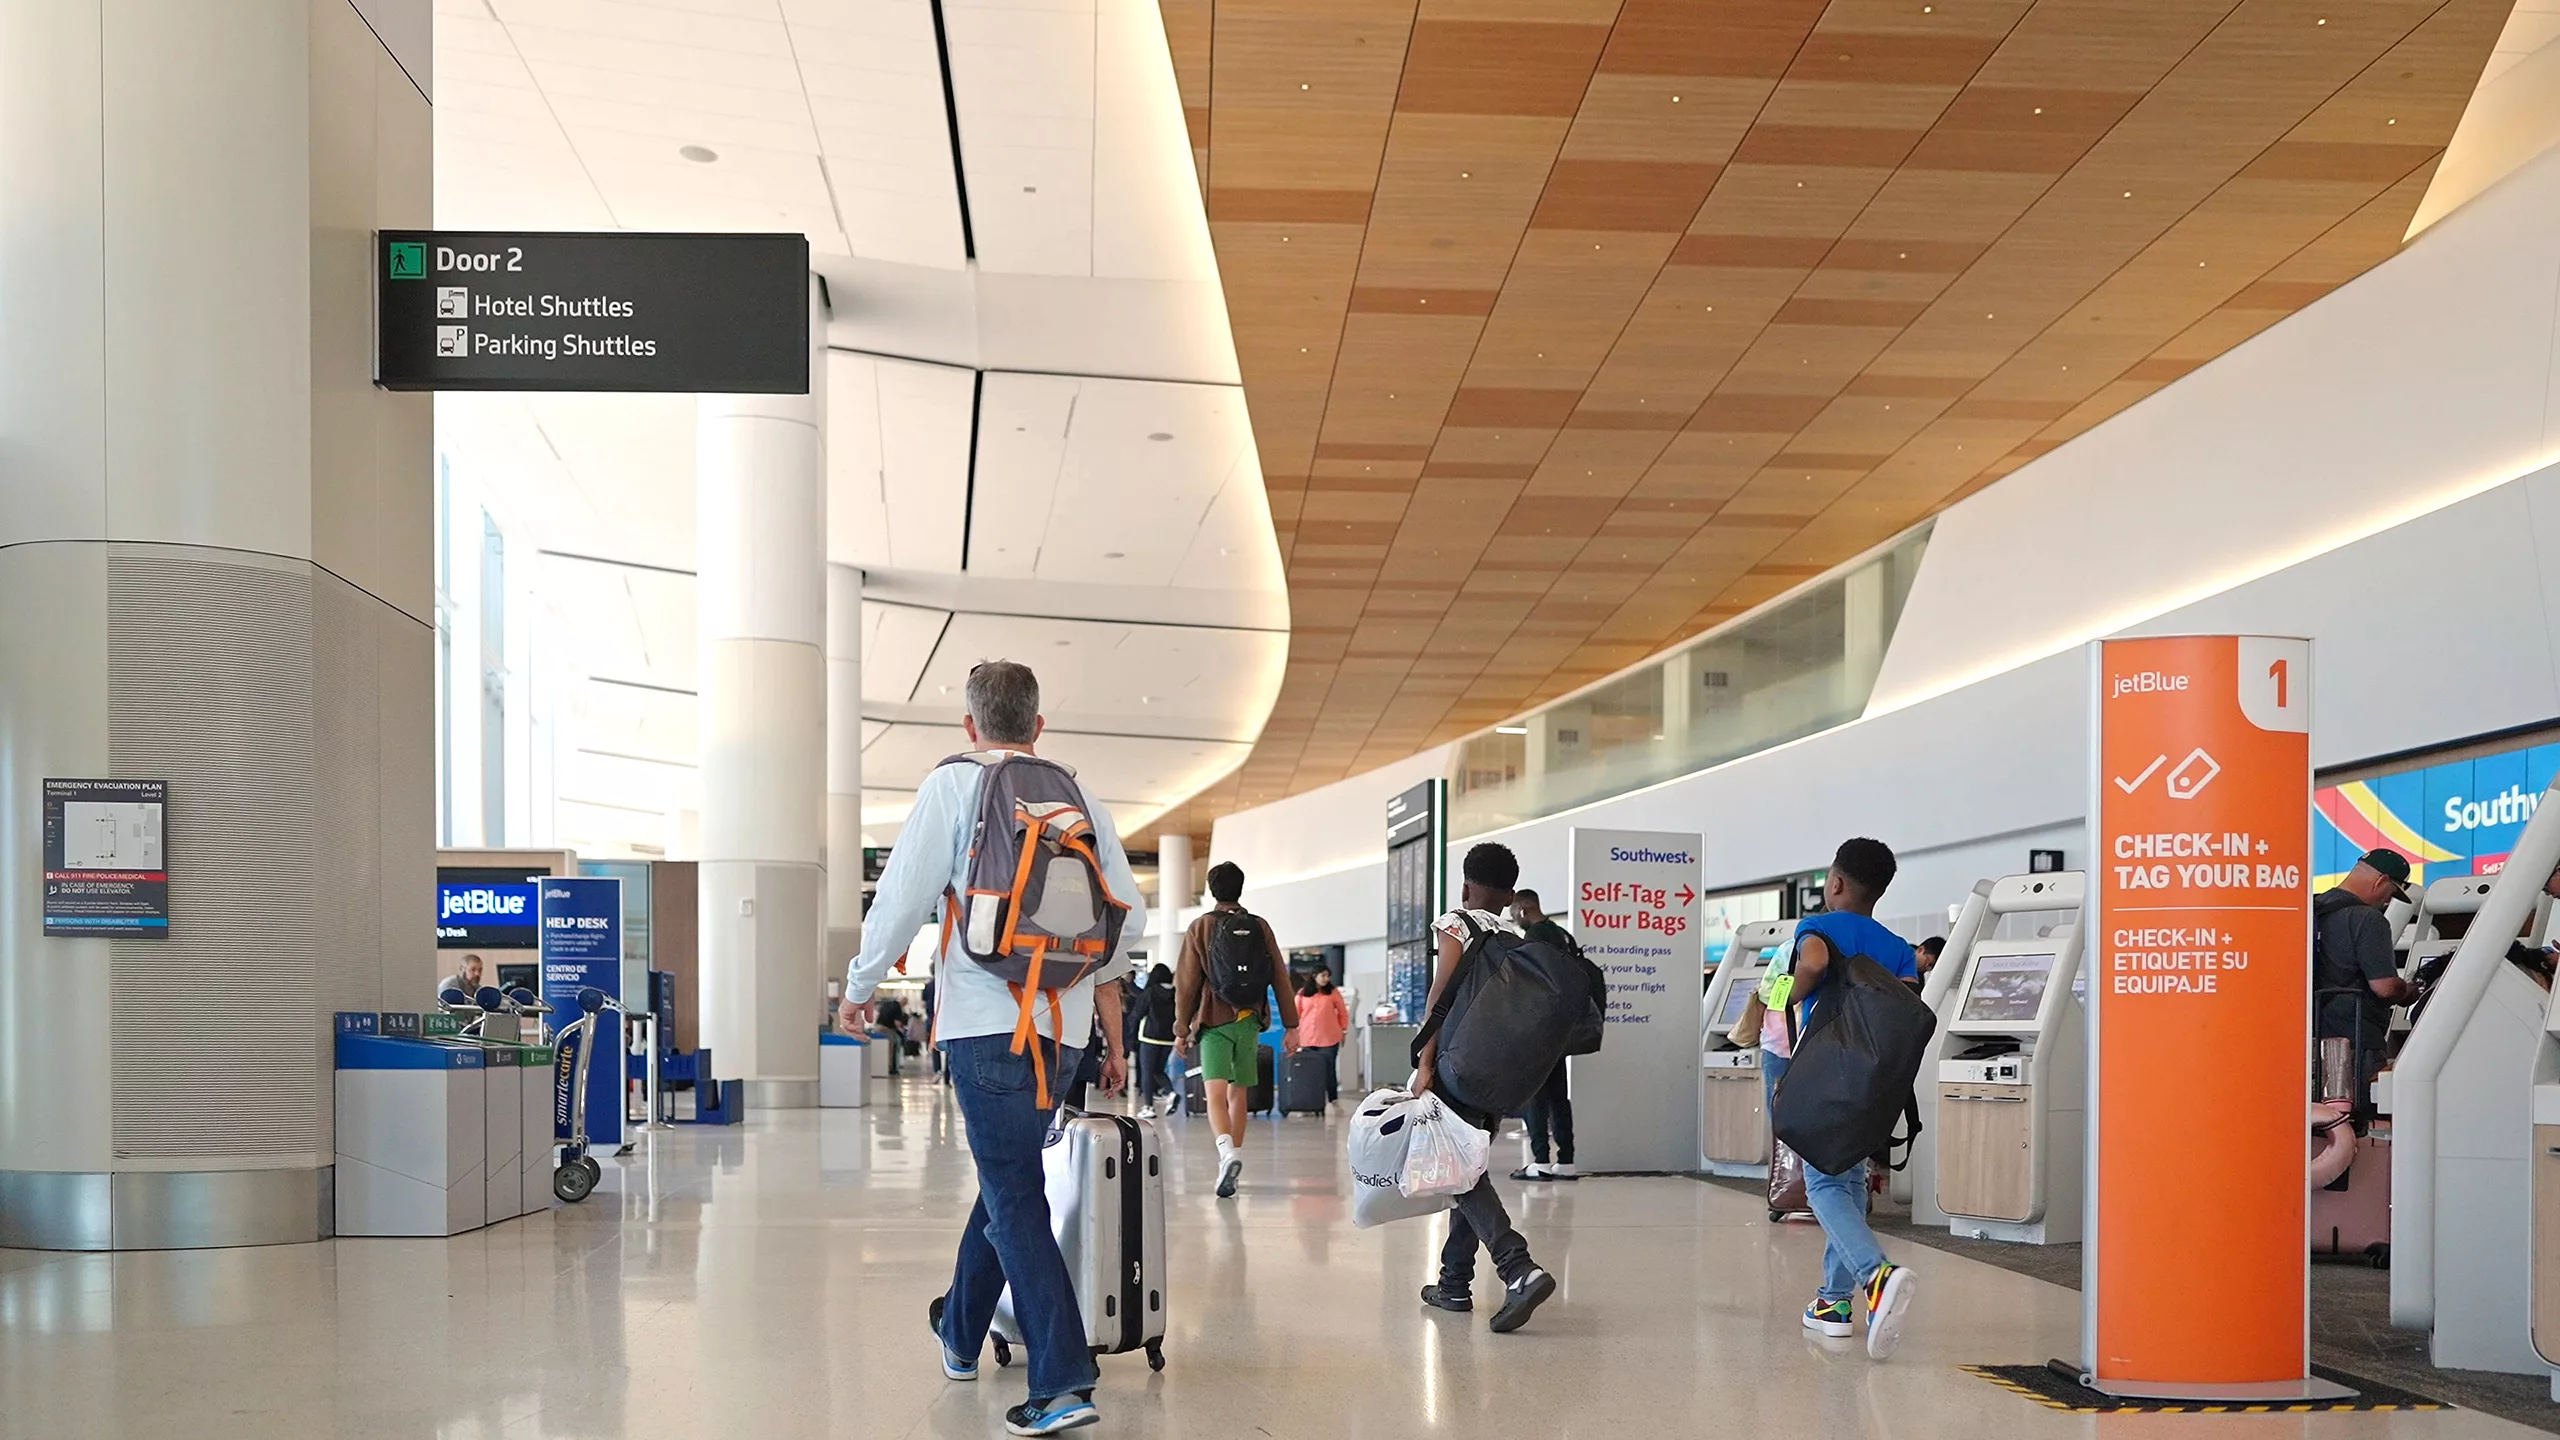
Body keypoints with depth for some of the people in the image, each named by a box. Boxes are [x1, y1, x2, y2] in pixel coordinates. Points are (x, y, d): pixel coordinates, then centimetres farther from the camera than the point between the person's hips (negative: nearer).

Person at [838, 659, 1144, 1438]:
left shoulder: (953, 786, -2)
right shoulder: (1083, 802, 12)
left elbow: (903, 895, -5)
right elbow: (1129, 918, 9)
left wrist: (861, 985, 9)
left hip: (987, 1019, -5)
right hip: (1064, 1025, 5)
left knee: (1015, 1198, -6)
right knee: (1007, 1176, 21)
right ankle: (960, 1331, 38)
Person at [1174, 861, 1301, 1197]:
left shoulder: (1200, 928, 0)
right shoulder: (1260, 927, 6)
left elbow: (1187, 983, -2)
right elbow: (1280, 978, 4)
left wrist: (1182, 1029, 5)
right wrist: (1290, 1026, 7)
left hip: (1213, 1021, -3)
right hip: (1249, 1021, 3)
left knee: (1216, 1094, -12)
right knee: (1239, 1095, 14)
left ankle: (1228, 1153, -35)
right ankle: (1233, 1161, 20)